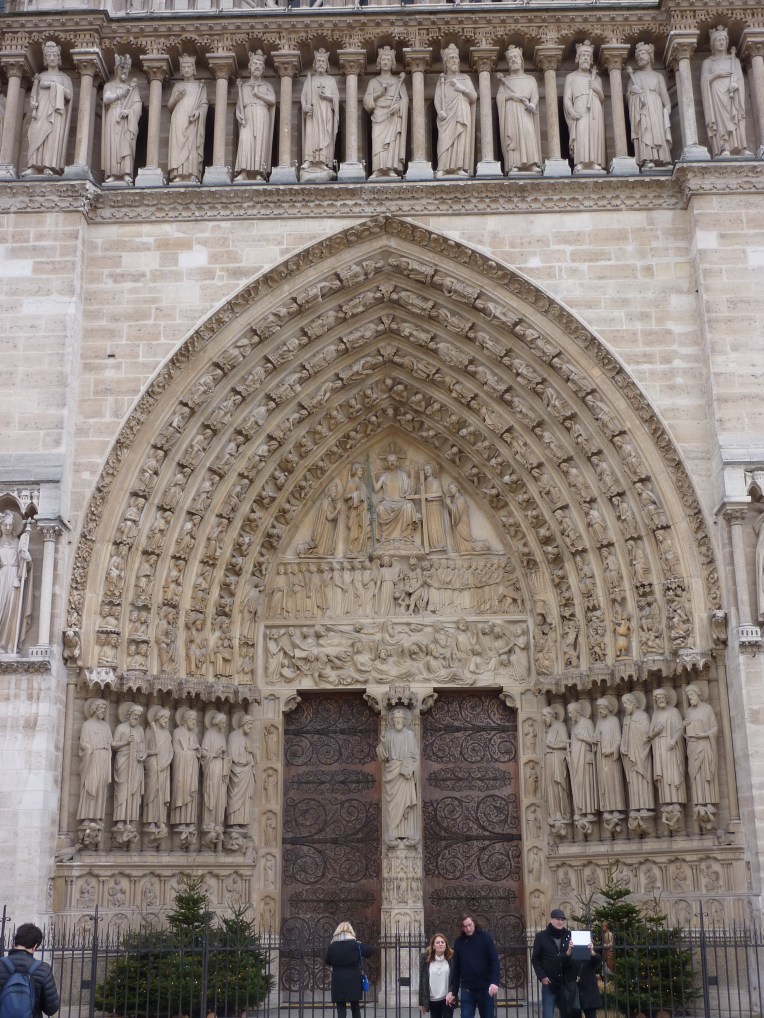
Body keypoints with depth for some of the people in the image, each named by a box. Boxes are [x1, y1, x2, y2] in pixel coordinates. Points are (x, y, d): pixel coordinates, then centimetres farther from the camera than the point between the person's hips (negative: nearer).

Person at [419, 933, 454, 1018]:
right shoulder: (426, 958, -3)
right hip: (433, 1000, 2)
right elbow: (422, 980, -1)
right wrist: (421, 1002, -1)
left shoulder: (451, 958, -6)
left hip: (447, 999, -2)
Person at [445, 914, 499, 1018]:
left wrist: (495, 982, -22)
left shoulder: (485, 938, -3)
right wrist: (453, 991, 6)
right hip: (466, 990, 2)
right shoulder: (459, 942, 3)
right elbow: (455, 968, 8)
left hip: (485, 988, -2)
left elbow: (494, 961, -8)